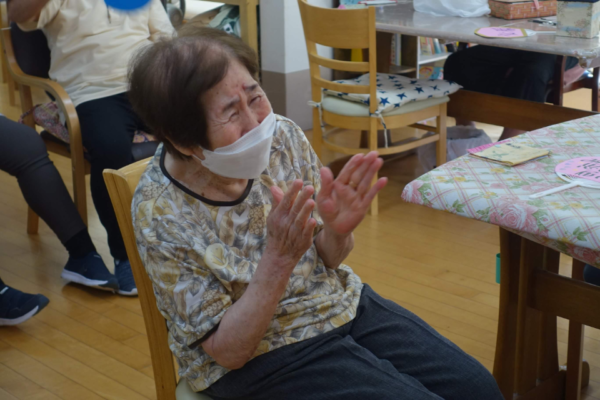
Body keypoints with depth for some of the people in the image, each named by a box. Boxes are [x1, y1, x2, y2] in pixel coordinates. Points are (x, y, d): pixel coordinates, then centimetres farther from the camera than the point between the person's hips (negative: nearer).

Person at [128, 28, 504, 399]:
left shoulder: (283, 137, -12)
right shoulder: (161, 216, -24)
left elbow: (328, 260, 2)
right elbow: (227, 351, -20)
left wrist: (338, 230, -23)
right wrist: (278, 258, -35)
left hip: (340, 303, 5)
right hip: (257, 359, -5)